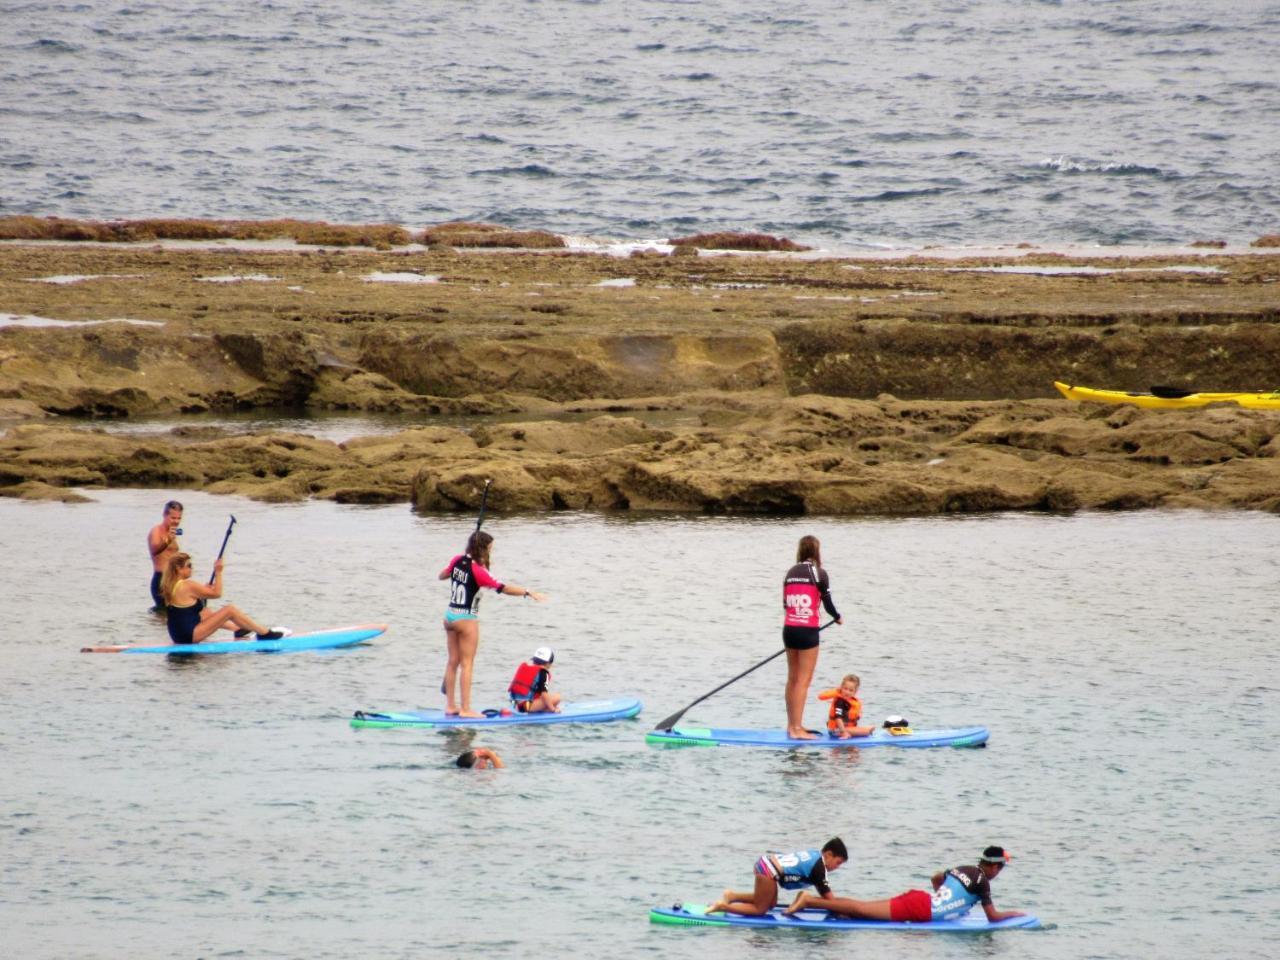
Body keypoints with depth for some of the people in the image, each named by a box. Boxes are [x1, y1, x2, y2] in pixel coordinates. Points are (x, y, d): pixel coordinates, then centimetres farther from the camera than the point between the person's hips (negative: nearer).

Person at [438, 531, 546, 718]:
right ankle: (465, 709, -2)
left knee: (453, 662, 12)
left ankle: (450, 705, 17)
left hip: (450, 616, 7)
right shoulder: (478, 570, -21)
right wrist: (528, 592, -24)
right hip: (467, 619, -7)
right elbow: (503, 588, -25)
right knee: (467, 664, -2)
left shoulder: (458, 561, 1)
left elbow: (442, 575, 19)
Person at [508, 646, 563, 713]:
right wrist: (553, 709, -5)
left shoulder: (524, 666, 16)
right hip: (527, 705, -9)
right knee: (557, 697, -9)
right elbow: (543, 692, -16)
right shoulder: (542, 672, -7)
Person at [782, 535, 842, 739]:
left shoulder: (790, 573, 8)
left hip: (789, 629, 6)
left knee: (792, 678, 15)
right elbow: (827, 602, -2)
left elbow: (785, 603, 11)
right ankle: (797, 729, -9)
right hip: (807, 631, -6)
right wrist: (837, 618, 18)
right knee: (803, 680, -5)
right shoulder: (818, 573, -8)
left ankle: (792, 725, 23)